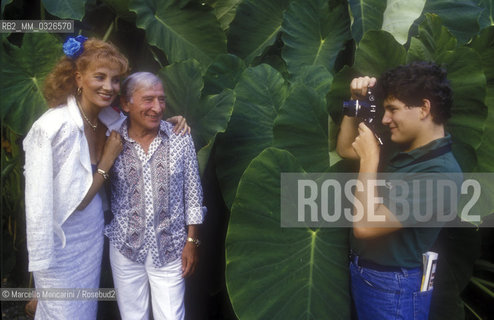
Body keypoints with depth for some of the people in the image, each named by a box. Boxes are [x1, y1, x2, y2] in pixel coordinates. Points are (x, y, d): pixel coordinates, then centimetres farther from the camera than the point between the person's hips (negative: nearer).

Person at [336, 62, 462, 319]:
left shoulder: (440, 174, -28)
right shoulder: (406, 150, -1)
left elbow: (364, 226, -31)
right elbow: (344, 149, 12)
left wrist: (369, 159, -23)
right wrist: (356, 101, -1)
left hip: (392, 286, -8)